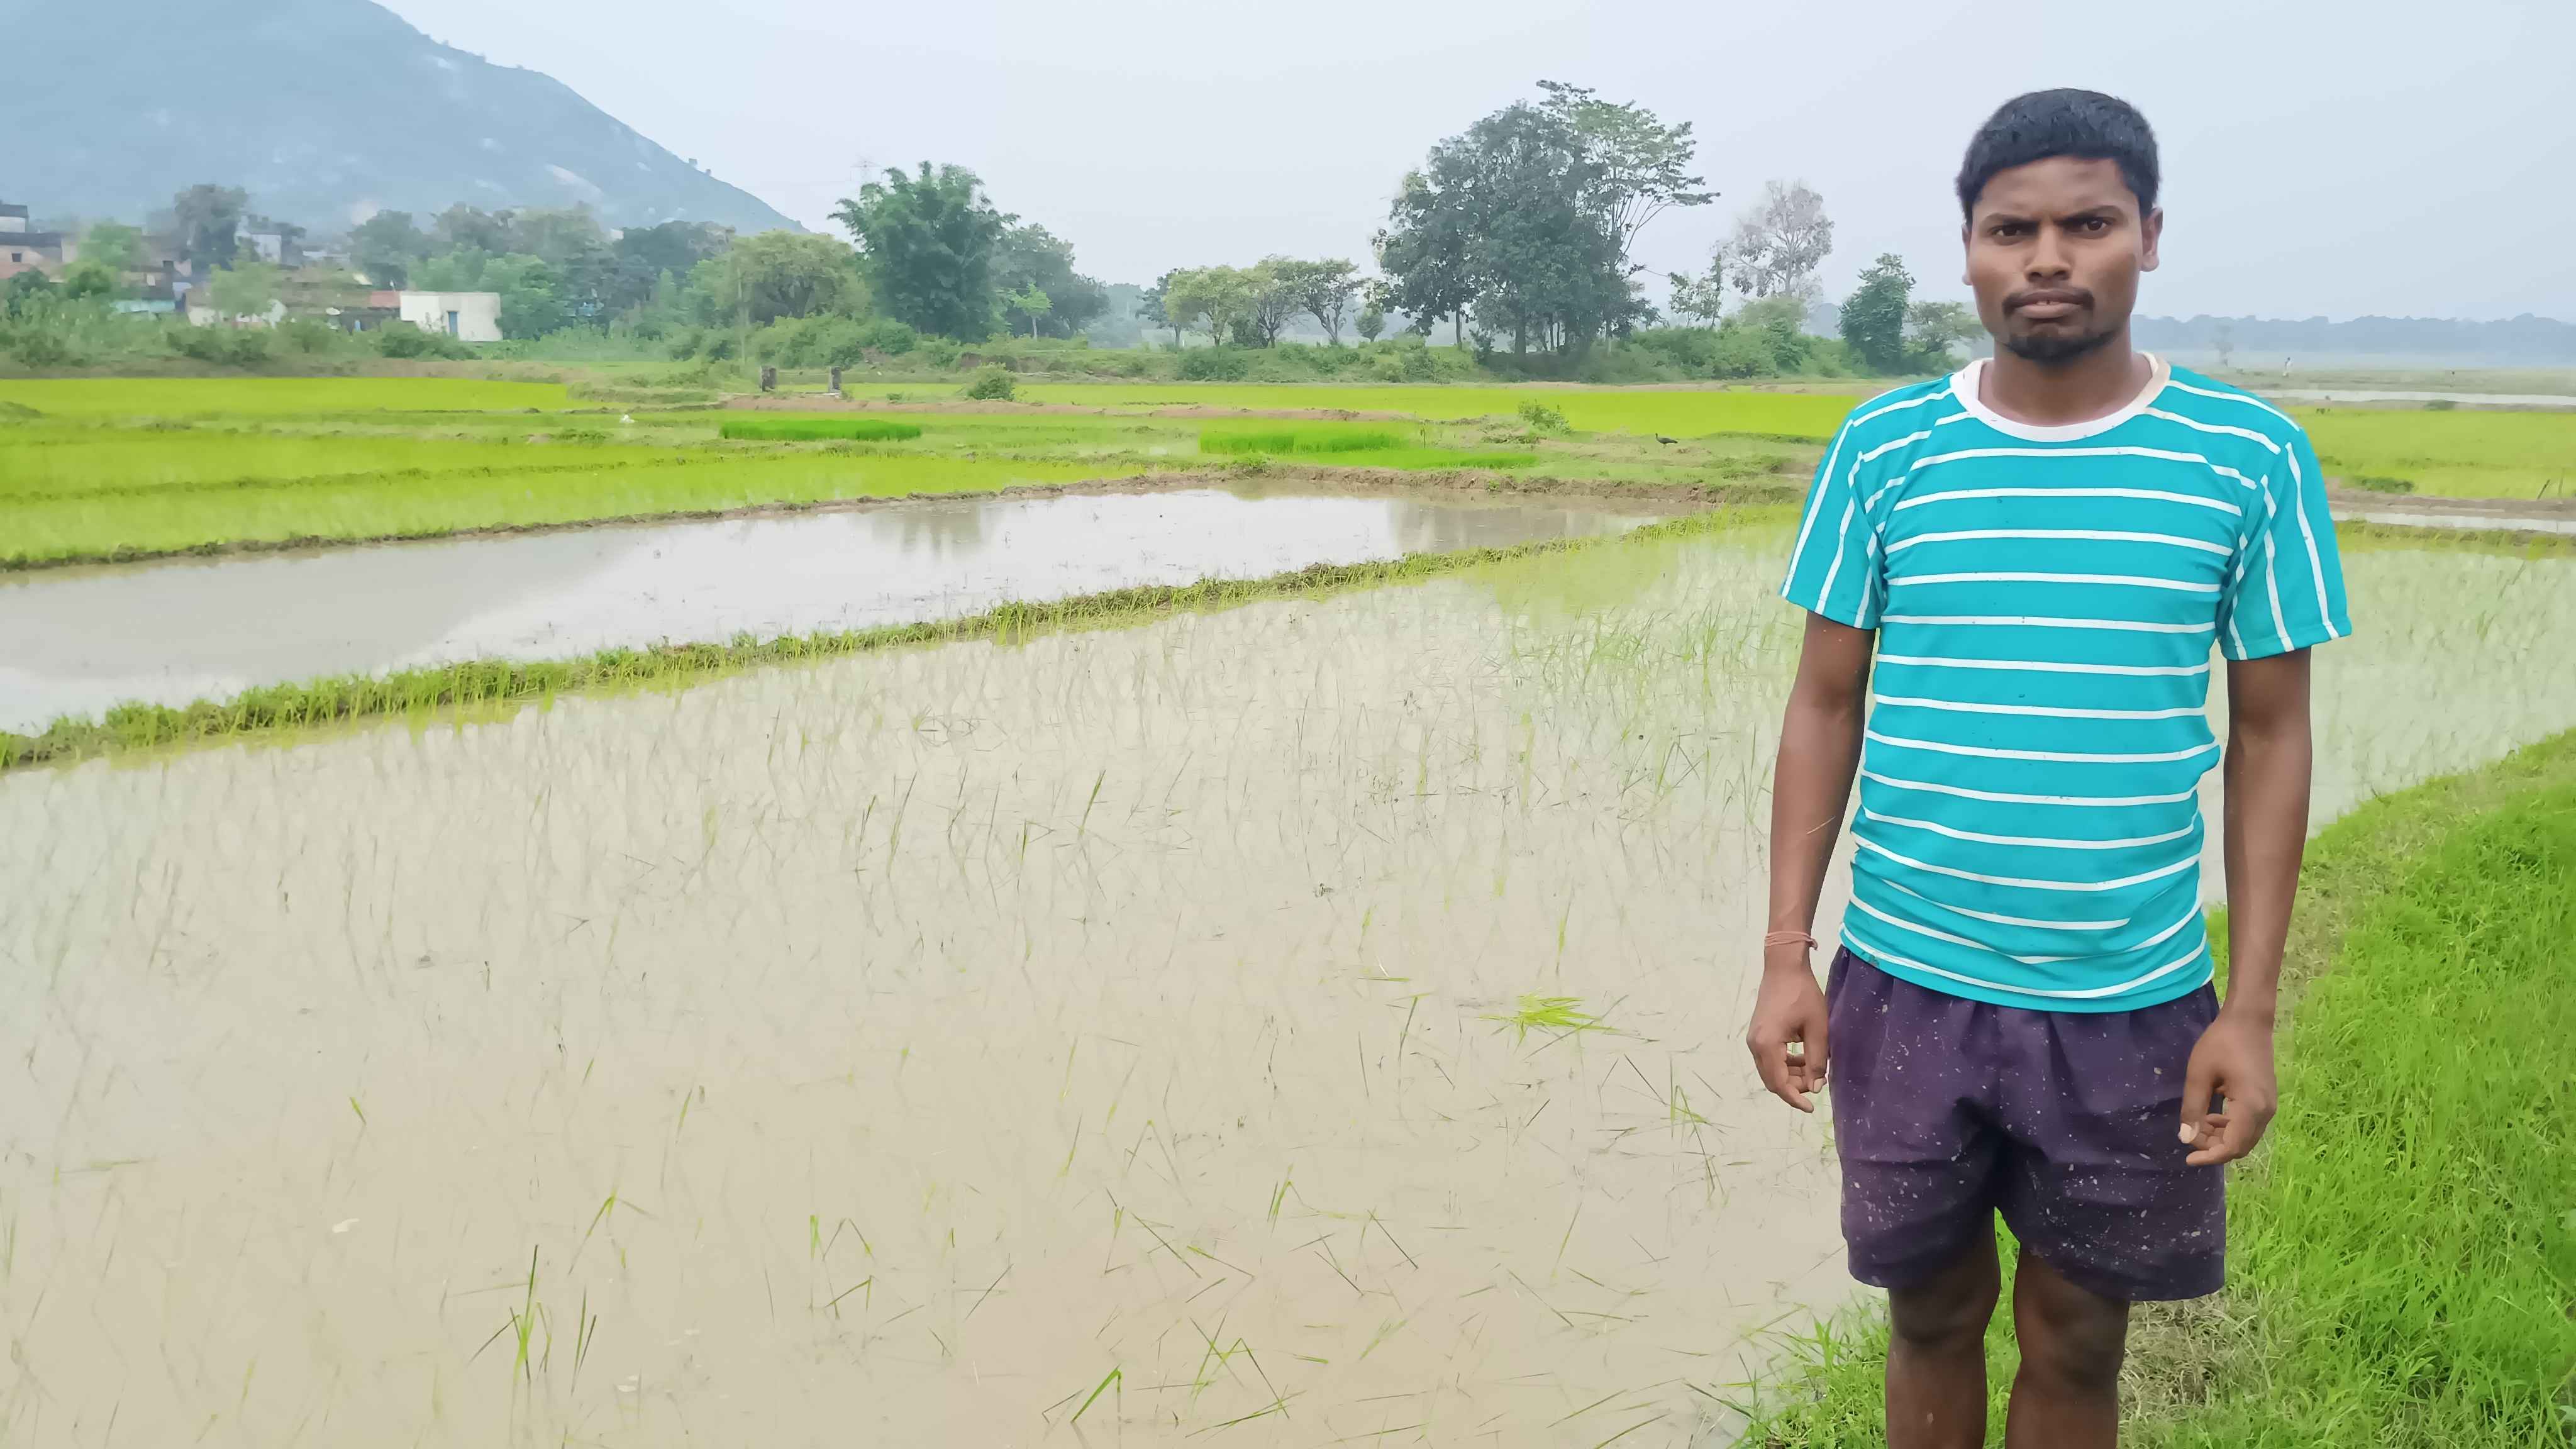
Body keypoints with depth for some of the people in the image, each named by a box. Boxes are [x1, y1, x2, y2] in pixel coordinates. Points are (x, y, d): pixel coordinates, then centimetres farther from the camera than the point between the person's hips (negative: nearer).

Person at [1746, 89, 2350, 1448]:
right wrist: (1785, 956, -2)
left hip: (2132, 1007, 0)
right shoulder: (1883, 448, -3)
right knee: (1934, 1313, 16)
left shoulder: (2249, 454, -4)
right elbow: (1825, 708, 1)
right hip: (1908, 992, 1)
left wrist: (2251, 1007, -3)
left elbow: (2269, 737, 0)